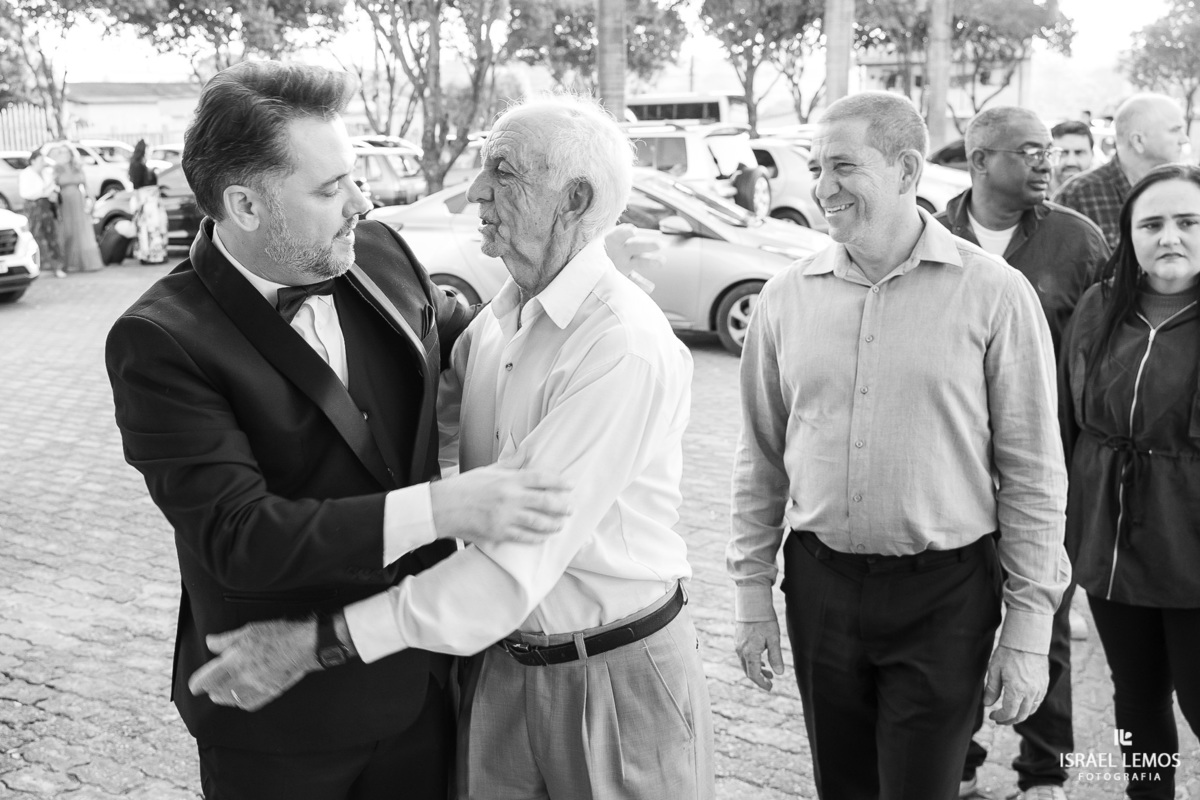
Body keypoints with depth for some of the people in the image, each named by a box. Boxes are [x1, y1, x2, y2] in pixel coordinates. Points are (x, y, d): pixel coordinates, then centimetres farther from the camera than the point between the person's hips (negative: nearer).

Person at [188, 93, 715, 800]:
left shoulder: (627, 349, -25)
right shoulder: (499, 318, 1)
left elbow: (519, 564, -29)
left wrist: (322, 638, -29)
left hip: (616, 678, -6)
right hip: (503, 660, 6)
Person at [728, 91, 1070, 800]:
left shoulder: (993, 294, -8)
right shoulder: (787, 296, 2)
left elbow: (1033, 471, -6)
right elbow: (761, 457, 8)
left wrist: (1028, 628, -6)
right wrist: (753, 588, 7)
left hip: (943, 593, -3)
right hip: (819, 587, 3)